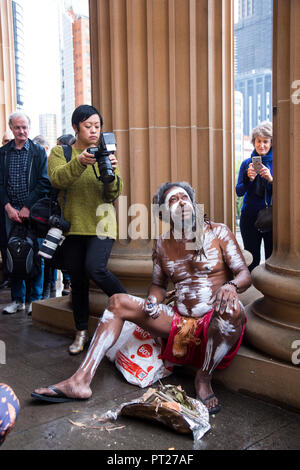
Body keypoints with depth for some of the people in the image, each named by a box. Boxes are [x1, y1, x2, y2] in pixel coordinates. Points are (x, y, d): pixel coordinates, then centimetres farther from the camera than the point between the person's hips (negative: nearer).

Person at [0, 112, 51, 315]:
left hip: (33, 211, -2)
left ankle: (35, 299, 10)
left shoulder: (39, 152, 4)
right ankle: (17, 299, 16)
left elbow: (44, 182, -3)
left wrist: (27, 207, -10)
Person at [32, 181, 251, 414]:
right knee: (117, 302, -5)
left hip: (215, 325, -4)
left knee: (232, 309, -39)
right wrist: (152, 302, -6)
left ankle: (204, 377, -12)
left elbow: (245, 275, -5)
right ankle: (81, 380, -14)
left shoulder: (218, 232, -2)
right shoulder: (163, 243, 9)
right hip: (180, 321, 4)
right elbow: (158, 284, 18)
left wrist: (230, 286, -29)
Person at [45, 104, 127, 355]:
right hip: (72, 225, 1)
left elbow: (114, 194, -3)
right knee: (77, 279, 6)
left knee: (95, 268, -22)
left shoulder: (106, 154, 7)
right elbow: (57, 179, -16)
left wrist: (111, 174, -24)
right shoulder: (59, 152, 6)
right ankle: (82, 332, 20)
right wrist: (80, 162, -32)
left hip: (101, 224, -1)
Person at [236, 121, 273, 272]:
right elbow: (239, 192, 2)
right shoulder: (247, 163, 8)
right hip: (250, 216, 2)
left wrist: (271, 179, -25)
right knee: (252, 260, 7)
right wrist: (248, 178, -18)